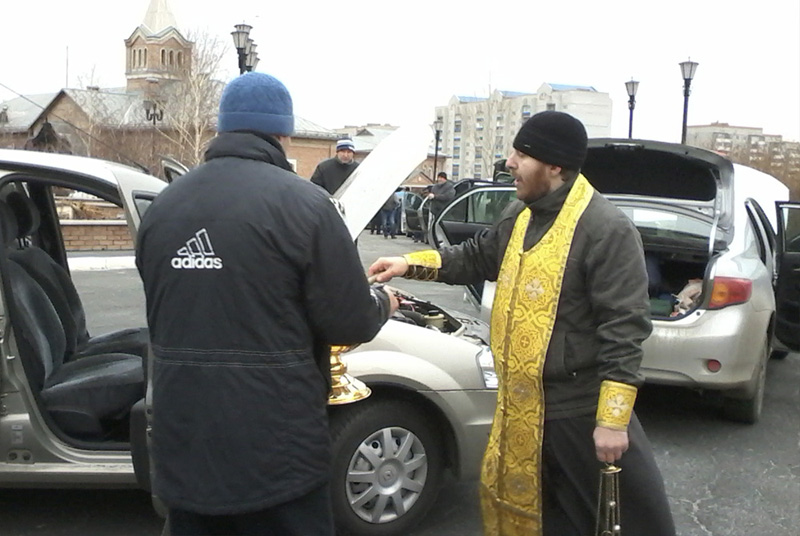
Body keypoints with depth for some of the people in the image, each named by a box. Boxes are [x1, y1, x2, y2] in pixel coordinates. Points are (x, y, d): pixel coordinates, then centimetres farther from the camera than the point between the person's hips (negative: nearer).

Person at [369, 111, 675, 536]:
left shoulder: (607, 229, -20)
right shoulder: (519, 216, 7)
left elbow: (623, 328, -22)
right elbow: (477, 258, 22)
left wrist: (613, 419, -23)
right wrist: (411, 264, 10)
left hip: (581, 406, -8)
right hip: (521, 404, 8)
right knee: (511, 495, 22)